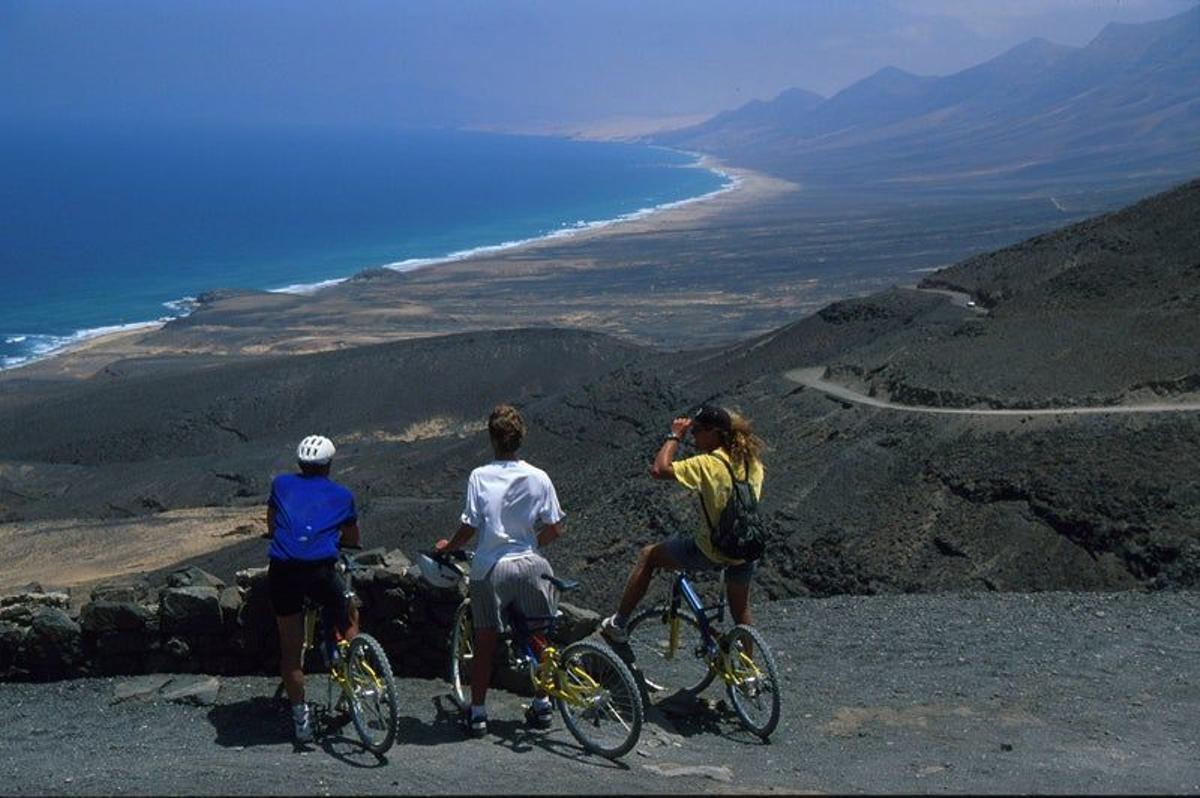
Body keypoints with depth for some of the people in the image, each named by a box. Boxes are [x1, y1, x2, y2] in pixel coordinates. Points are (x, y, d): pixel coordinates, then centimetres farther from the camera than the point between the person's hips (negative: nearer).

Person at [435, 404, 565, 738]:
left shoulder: (479, 477, -9)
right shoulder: (538, 478, -3)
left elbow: (469, 526, -9)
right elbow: (555, 528, -1)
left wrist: (448, 546, 10)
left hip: (490, 568, -1)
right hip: (530, 565, 1)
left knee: (485, 642, 7)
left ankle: (477, 713, 12)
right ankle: (542, 706, 22)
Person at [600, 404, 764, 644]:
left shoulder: (709, 464, -20)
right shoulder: (752, 461, 1)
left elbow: (659, 469, -23)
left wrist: (675, 436, -12)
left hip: (710, 552, -6)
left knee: (648, 556, 14)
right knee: (741, 612, 26)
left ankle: (617, 624, 18)